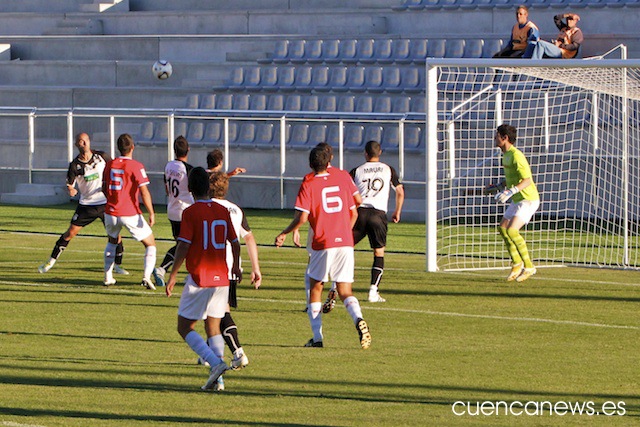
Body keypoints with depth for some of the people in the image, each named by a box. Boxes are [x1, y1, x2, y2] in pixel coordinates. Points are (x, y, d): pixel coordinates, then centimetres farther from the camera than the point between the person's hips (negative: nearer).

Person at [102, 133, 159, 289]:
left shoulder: (110, 165, 4)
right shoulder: (136, 166, -12)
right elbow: (144, 192, -18)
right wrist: (151, 213, -14)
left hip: (111, 212, 5)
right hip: (130, 214, -5)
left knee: (112, 241, 31)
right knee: (150, 244, 8)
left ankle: (108, 277, 26)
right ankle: (146, 276, -12)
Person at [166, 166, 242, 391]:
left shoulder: (190, 212, -10)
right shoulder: (223, 211, 6)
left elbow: (183, 247, -16)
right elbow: (234, 242, 12)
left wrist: (172, 276, -9)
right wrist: (236, 266, 30)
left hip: (199, 278, -5)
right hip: (221, 277, 5)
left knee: (185, 328, 3)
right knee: (214, 328, 14)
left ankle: (215, 362, -16)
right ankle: (217, 378, 3)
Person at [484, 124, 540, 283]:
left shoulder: (516, 156, -19)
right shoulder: (506, 155, 12)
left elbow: (527, 180, -26)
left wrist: (511, 191, -36)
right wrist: (498, 186, 21)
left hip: (528, 200, -10)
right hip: (517, 200, 10)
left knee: (512, 230, -21)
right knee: (503, 228, 9)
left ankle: (529, 266, -13)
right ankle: (517, 264, 18)